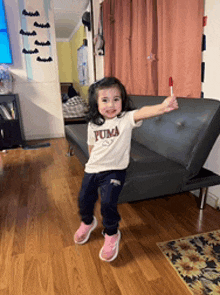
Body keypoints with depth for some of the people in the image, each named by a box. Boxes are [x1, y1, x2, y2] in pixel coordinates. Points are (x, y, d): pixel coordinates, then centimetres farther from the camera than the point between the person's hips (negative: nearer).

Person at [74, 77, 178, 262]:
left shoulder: (126, 119, -15)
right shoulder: (93, 124, -2)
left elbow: (142, 113, -37)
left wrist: (162, 107, -55)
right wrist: (95, 162, 10)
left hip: (114, 171, -4)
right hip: (92, 169, 5)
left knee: (108, 203, -13)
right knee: (84, 200, 14)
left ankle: (111, 234, 20)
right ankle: (87, 222, 49)